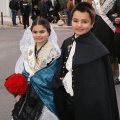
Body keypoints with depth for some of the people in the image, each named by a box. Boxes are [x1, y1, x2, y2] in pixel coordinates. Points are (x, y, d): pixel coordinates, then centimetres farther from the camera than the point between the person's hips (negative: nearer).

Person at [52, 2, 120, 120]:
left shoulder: (97, 49, -15)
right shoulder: (67, 43, 3)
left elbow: (99, 83, -16)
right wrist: (61, 80, -5)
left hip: (88, 104, -6)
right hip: (68, 100, 6)